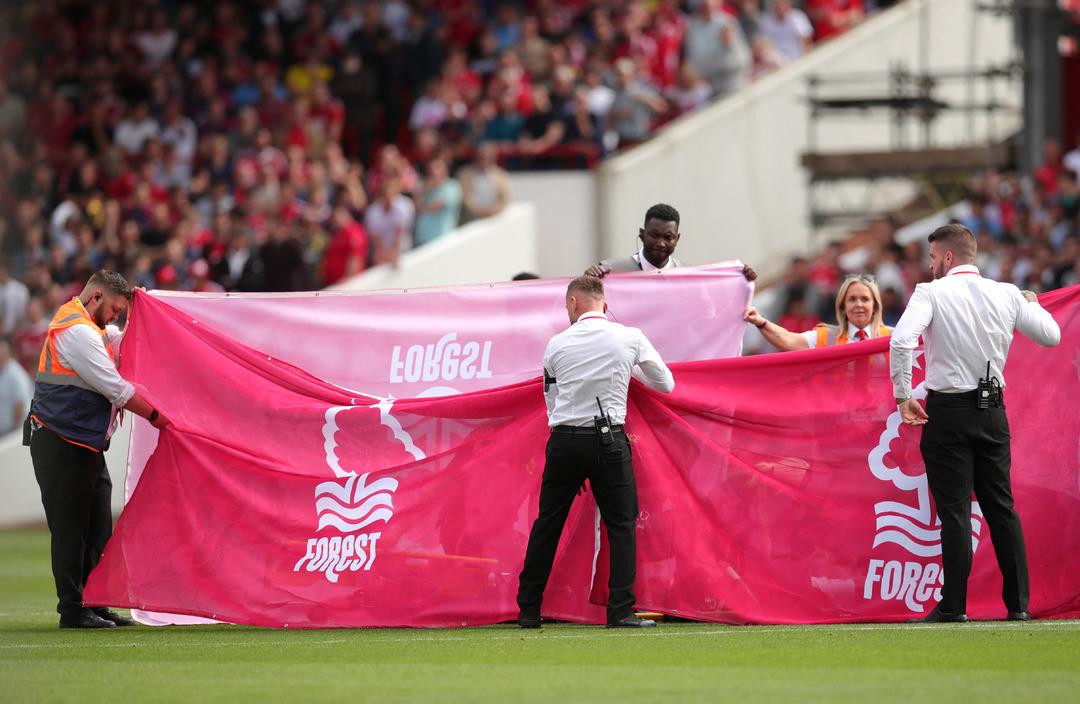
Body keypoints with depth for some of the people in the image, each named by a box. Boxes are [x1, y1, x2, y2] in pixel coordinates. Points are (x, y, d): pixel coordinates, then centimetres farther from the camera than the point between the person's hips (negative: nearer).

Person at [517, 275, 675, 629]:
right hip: (608, 439, -2)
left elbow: (551, 400, 11)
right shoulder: (631, 338, 0)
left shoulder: (557, 344, 3)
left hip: (563, 440, 2)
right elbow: (666, 384, 11)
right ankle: (620, 610, -5)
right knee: (621, 523, 5)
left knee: (548, 523, 10)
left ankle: (528, 610, 14)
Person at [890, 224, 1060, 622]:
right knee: (1001, 507, 11)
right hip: (993, 410, 4)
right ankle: (1018, 602, 10)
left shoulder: (931, 293, -9)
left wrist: (902, 396, -13)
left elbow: (901, 341, -23)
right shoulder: (1007, 295, 3)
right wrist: (1032, 305, 30)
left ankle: (953, 606, -4)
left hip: (948, 411, -4)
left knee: (954, 509, -3)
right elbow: (1051, 336, 10)